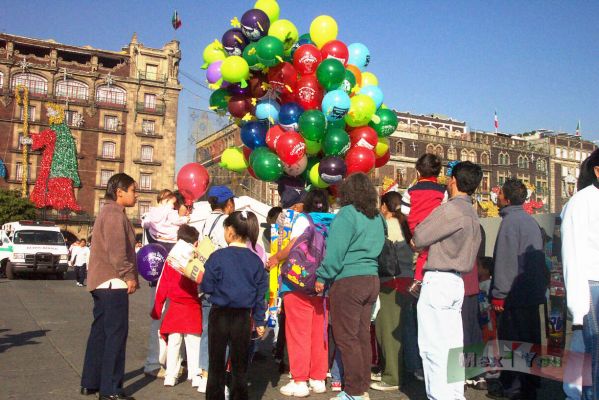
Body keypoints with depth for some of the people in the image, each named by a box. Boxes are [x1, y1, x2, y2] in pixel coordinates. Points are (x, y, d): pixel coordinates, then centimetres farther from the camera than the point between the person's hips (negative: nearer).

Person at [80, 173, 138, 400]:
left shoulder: (109, 212, 20)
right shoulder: (115, 213, -13)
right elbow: (116, 250, -21)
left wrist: (127, 275, 18)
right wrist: (129, 276, -15)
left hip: (103, 282, 11)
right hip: (113, 282, -11)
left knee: (100, 331, 14)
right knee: (116, 333, -7)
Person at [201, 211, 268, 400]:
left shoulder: (218, 257, -12)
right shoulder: (255, 260, -2)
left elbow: (207, 287, -10)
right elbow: (260, 293, 3)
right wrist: (259, 321, 11)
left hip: (220, 315, -2)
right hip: (243, 317, 3)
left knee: (216, 365, 10)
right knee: (240, 365, 14)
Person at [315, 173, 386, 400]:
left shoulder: (347, 214, -10)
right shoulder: (377, 217, 12)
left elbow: (335, 251, -14)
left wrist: (322, 277, -6)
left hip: (347, 281, -8)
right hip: (371, 279, 8)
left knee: (346, 337, -1)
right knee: (362, 335, 13)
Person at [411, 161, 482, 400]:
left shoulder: (450, 209, -14)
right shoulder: (472, 214, 14)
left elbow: (418, 238, -14)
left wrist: (416, 241, 9)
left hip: (438, 280, -9)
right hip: (457, 281, 9)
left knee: (434, 346, -4)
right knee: (452, 345, 13)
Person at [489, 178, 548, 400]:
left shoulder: (510, 221, -16)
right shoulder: (530, 220, 12)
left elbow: (505, 261, -20)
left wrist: (498, 294, -16)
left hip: (514, 295, -9)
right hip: (533, 292, 9)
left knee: (511, 341, 0)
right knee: (530, 340, 15)